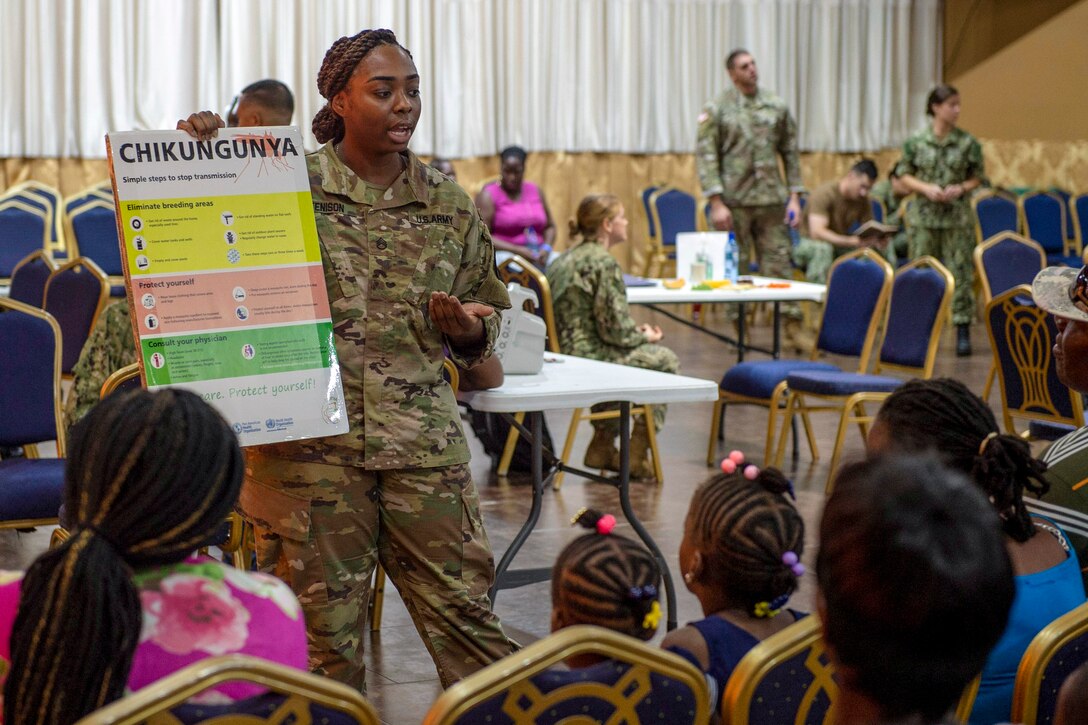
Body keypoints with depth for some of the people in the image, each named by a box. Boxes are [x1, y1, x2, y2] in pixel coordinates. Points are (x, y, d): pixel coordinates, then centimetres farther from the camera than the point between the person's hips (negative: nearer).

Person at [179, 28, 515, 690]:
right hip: (309, 444, -2)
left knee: (466, 610, 1)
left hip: (425, 441, 2)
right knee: (323, 625, 5)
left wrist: (468, 331, -4)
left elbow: (487, 311, 20)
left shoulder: (450, 205, 10)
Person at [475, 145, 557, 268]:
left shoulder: (535, 191, 17)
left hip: (537, 254, 5)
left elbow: (549, 227, 22)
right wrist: (516, 250, -16)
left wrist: (546, 248, -1)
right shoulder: (488, 195, 2)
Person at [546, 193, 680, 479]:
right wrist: (646, 337, 3)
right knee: (666, 361, 7)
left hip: (563, 352, 9)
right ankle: (637, 454, 11)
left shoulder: (565, 259, 13)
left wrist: (636, 332, 17)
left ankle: (602, 445, 30)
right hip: (588, 356, -9)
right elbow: (615, 329, -17)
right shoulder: (603, 263, -16)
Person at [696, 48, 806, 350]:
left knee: (779, 263, 2)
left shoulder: (777, 107, 7)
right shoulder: (716, 110, -2)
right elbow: (705, 157, -6)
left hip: (772, 200, 2)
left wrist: (794, 196, 4)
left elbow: (791, 153, 11)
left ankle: (792, 327, 5)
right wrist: (717, 203, -12)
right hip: (734, 201, -2)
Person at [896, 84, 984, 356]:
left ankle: (963, 331, 3)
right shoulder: (916, 142, -1)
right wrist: (926, 188, -11)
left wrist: (962, 188, -11)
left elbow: (977, 177, 8)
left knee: (960, 273, -2)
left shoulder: (968, 143, 0)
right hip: (923, 217, 0)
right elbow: (904, 175, 5)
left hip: (957, 218, 0)